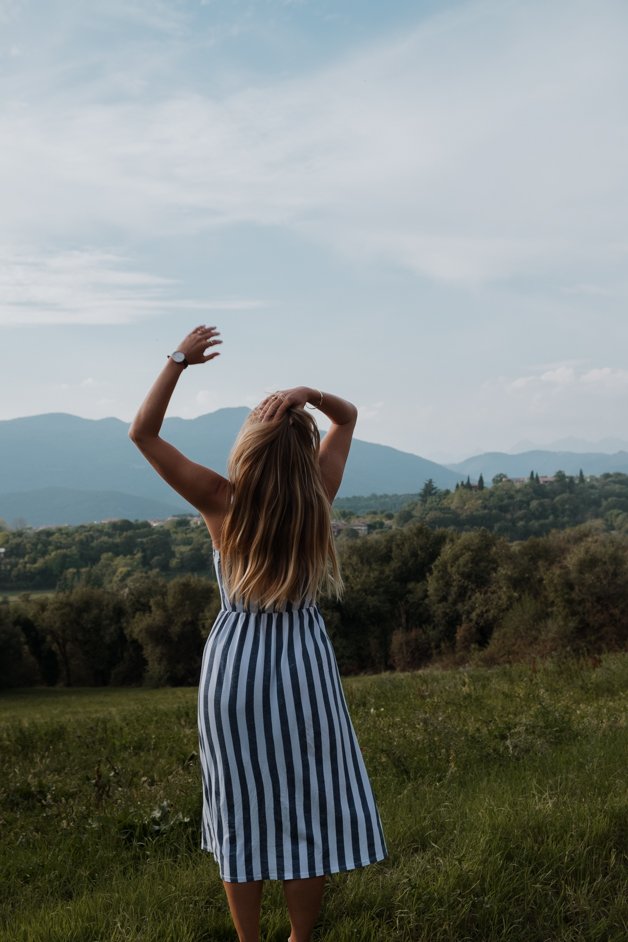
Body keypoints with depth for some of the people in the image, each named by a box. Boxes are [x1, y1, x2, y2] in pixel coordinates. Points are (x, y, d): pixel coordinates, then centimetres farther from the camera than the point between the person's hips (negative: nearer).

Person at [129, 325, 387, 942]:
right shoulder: (318, 495, -8)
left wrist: (180, 359, -2)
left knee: (242, 813, 11)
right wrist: (309, 395, -10)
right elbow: (348, 417, 9)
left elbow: (143, 432, -4)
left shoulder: (221, 501, -12)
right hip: (302, 662, 0)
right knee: (308, 809, 12)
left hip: (234, 663, 0)